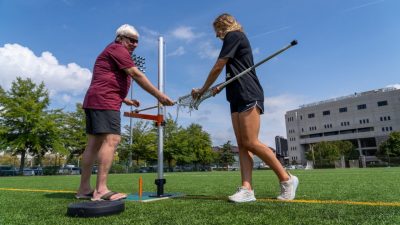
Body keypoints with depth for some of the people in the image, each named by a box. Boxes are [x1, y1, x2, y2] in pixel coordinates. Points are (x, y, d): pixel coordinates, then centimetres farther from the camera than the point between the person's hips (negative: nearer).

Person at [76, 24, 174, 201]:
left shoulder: (112, 52, 30)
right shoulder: (117, 49, -2)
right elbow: (137, 75, -12)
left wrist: (125, 100, 24)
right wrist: (159, 95, -13)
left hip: (93, 101, 10)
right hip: (104, 101, -10)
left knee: (94, 143, 6)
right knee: (111, 140, -16)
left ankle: (84, 189, 8)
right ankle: (101, 190, -20)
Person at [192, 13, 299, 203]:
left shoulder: (233, 35, 0)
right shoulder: (237, 39, 28)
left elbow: (217, 68, -4)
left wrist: (203, 90, 6)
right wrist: (221, 87, 22)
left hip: (248, 96, -10)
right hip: (238, 99, 10)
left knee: (251, 142, -15)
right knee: (242, 144, -3)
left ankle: (287, 179, -2)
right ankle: (247, 189, -8)